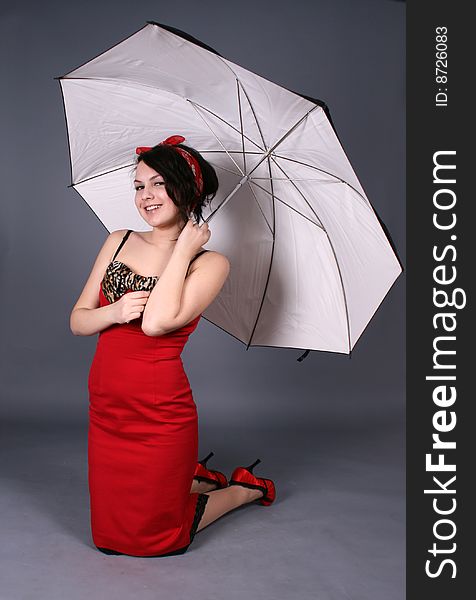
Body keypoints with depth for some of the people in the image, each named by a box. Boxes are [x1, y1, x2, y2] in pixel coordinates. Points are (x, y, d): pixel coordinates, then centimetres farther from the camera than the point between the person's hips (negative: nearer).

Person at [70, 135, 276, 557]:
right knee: (109, 534, 15)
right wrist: (114, 311, -15)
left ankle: (246, 490, 30)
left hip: (160, 416, -6)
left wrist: (183, 250, -14)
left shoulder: (210, 263, -7)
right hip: (106, 411, 6)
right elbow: (78, 321, 6)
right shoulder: (119, 242, 7)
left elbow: (156, 322, -23)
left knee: (155, 538, 6)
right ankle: (196, 480, 38)